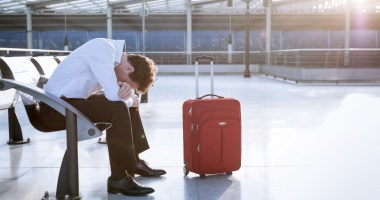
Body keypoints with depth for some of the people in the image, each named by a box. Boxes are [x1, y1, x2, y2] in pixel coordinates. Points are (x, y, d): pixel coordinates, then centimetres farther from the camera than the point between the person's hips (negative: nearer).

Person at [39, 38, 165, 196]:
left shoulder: (113, 52, 4)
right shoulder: (104, 50, -23)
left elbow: (111, 90, 8)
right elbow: (113, 95, -27)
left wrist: (126, 89, -16)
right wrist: (130, 100, -6)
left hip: (73, 100, 10)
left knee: (130, 103, 12)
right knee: (118, 109, -26)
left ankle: (133, 161, 19)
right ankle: (119, 178, -18)